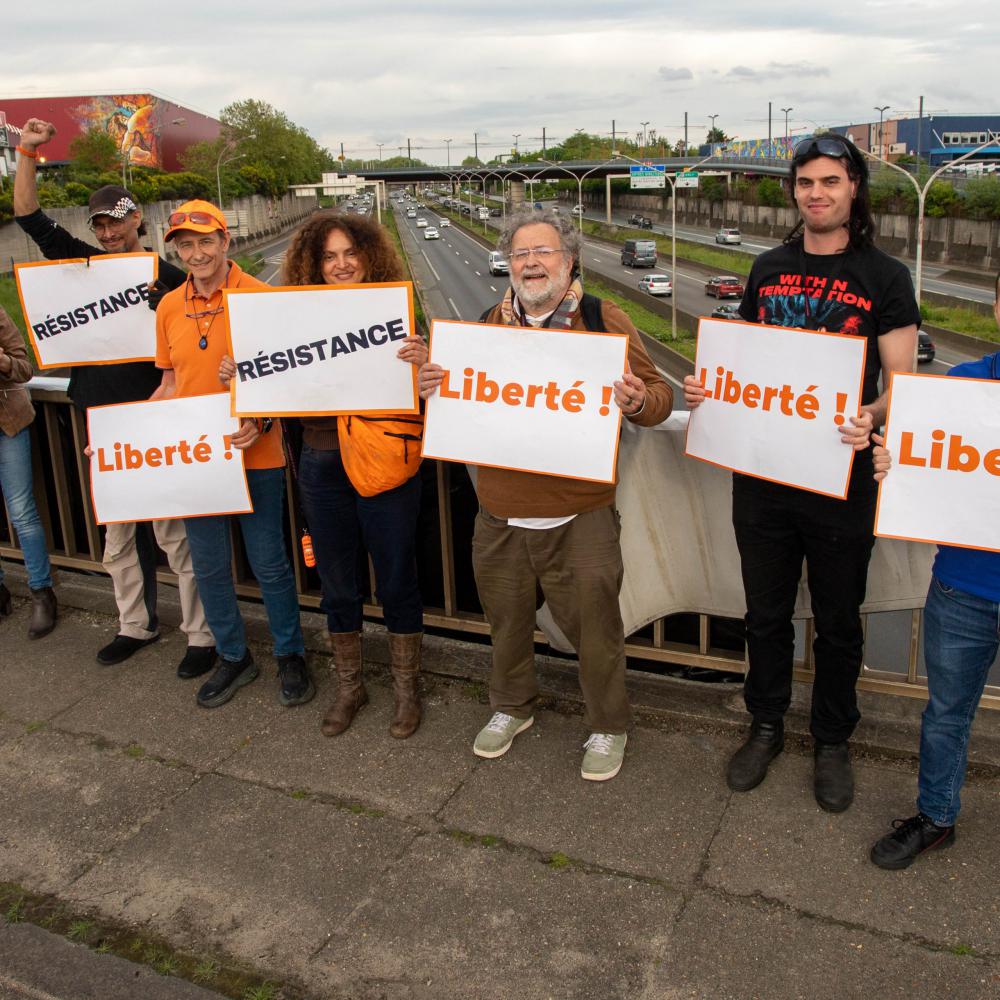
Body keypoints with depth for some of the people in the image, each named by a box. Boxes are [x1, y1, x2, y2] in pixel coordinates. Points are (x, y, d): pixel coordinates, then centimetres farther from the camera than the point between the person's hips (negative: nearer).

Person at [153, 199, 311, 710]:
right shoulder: (169, 307, 5)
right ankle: (233, 657, 33)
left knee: (269, 563, 6)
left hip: (254, 456, -5)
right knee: (209, 566, 14)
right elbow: (170, 385, 13)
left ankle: (290, 655, 27)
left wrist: (261, 423, -23)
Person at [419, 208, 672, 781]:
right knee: (507, 620, 20)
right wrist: (433, 387, -4)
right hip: (501, 518, 4)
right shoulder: (490, 324, 8)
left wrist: (639, 402, -24)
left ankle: (609, 727, 30)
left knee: (594, 627, 6)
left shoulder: (603, 321, -3)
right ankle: (512, 707, 44)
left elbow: (659, 396, -1)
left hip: (580, 518, -4)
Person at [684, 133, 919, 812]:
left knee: (838, 622, 12)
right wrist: (705, 388, -4)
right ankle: (767, 726, 36)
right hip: (761, 472, 3)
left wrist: (872, 419, -27)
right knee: (766, 613, 16)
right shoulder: (768, 270, 8)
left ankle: (833, 741, 32)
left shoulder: (884, 277, -4)